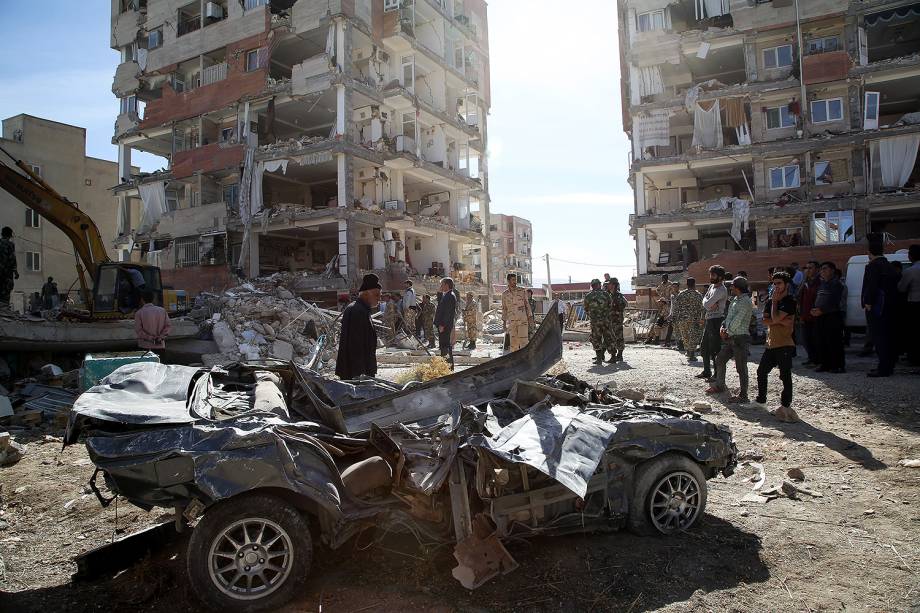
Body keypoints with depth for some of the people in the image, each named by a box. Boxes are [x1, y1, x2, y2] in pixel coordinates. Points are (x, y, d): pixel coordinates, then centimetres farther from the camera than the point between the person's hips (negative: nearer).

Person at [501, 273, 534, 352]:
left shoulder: (521, 291, 3)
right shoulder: (504, 294, 7)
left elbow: (527, 305, 6)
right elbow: (504, 309, 13)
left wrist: (530, 318, 0)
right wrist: (503, 322, 10)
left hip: (523, 320, -1)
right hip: (511, 322, 2)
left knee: (523, 341, -8)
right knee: (513, 342, 3)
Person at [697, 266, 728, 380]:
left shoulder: (721, 290, -17)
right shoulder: (712, 286, 12)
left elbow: (707, 304, -22)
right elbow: (704, 300, 7)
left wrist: (708, 304, -1)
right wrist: (710, 305, -10)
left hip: (716, 320, -10)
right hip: (709, 320, 10)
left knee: (714, 349, -6)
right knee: (704, 347, 16)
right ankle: (706, 371, 27)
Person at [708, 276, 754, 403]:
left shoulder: (745, 301, -14)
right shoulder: (734, 300, 15)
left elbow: (736, 321, -18)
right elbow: (728, 317, 19)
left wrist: (728, 332, -8)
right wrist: (723, 327, 2)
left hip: (741, 338, -10)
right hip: (731, 338, 10)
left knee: (741, 367, -5)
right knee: (720, 360, 17)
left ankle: (743, 396, 0)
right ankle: (719, 385, 32)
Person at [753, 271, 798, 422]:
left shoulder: (790, 302, -9)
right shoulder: (770, 301, 13)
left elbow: (775, 318, -20)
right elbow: (765, 321, 1)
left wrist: (775, 302, -7)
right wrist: (781, 321, -14)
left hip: (784, 345, -8)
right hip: (771, 343, 8)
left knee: (785, 376, -5)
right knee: (761, 371, 15)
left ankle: (785, 405, 2)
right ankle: (761, 400, 30)